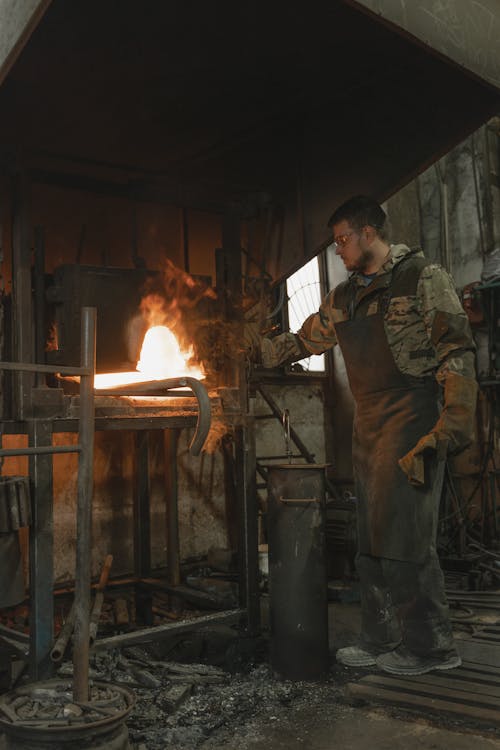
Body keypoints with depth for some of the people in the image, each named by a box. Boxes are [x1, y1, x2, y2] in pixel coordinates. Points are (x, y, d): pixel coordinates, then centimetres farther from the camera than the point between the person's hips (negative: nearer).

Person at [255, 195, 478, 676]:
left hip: (413, 419, -7)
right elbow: (301, 342, 28)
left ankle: (429, 647, 6)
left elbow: (457, 352, -9)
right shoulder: (343, 299, 18)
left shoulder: (422, 278, -3)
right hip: (368, 424, 7)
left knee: (403, 535, -9)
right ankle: (380, 640, 19)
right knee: (370, 538, 8)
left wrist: (454, 424, -16)